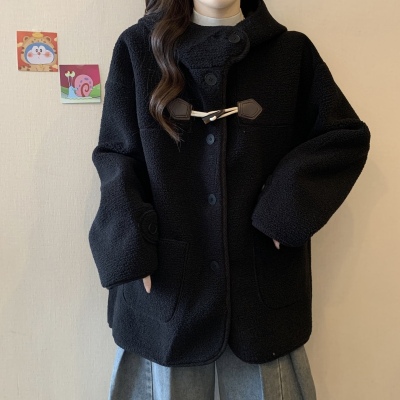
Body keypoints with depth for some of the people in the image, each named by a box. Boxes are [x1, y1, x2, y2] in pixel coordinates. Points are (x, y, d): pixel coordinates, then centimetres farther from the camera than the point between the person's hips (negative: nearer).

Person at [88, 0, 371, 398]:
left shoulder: (292, 50, 5)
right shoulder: (138, 46, 4)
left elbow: (347, 136, 5)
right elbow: (115, 158, 1)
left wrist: (288, 209, -10)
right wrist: (131, 247, -12)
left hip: (262, 285, 1)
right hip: (164, 283, 0)